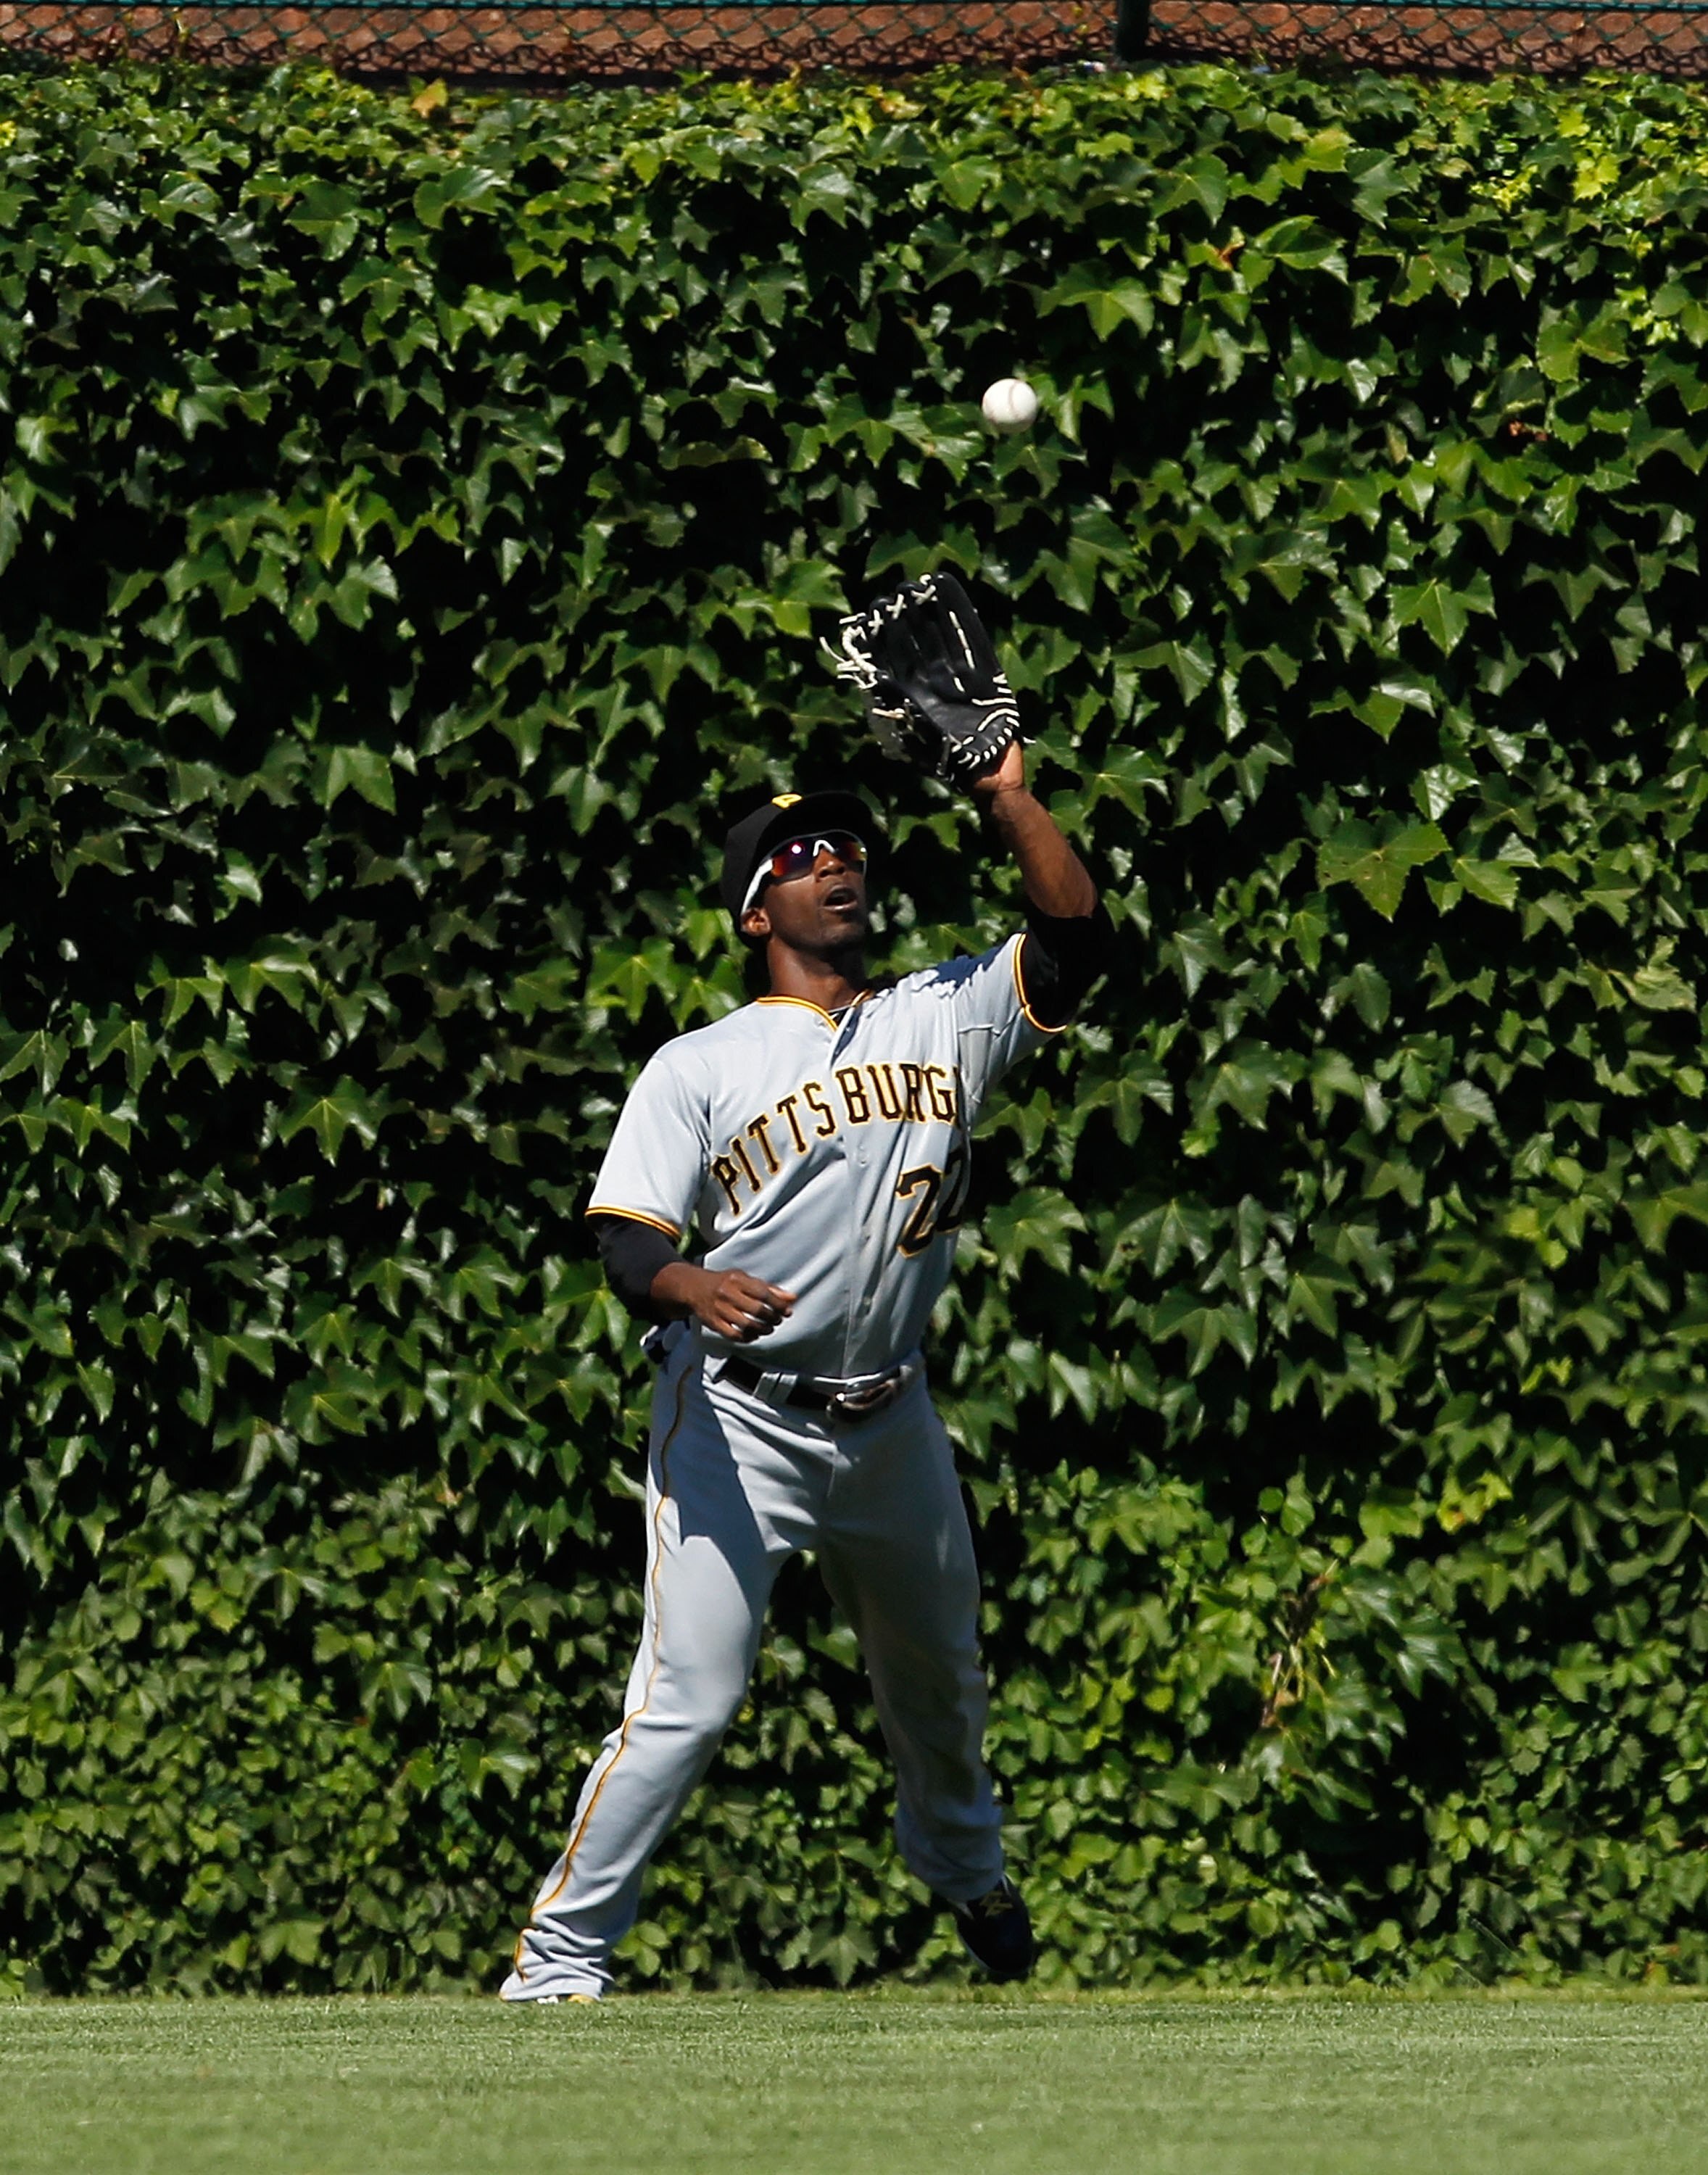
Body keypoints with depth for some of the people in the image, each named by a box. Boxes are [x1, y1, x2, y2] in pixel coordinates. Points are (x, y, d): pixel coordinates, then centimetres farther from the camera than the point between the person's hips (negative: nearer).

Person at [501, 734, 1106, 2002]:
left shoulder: (943, 1020, 7)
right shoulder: (701, 1068, -3)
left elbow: (1076, 938, -6)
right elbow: (628, 1237, -12)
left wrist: (1009, 801, -18)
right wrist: (693, 1287, -34)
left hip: (891, 1417, 5)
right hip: (736, 1417, -4)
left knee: (939, 1673, 22)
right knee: (691, 1695, -16)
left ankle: (961, 1859, 53)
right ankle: (560, 1957, -12)